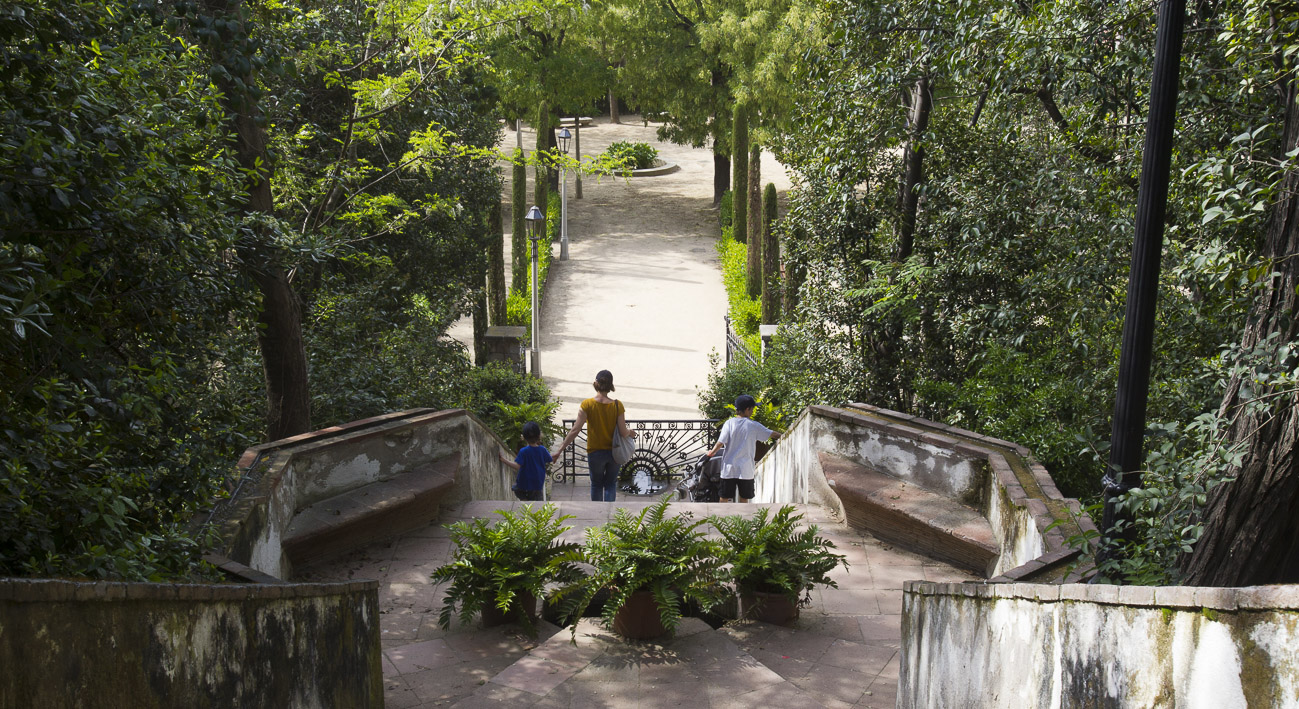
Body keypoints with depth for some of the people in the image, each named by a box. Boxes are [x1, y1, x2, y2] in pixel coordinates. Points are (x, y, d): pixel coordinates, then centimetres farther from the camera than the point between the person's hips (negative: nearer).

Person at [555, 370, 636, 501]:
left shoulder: (587, 404, -16)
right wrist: (630, 433, 11)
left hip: (595, 452, 0)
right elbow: (623, 432, -13)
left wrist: (561, 448, -13)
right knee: (611, 484, 18)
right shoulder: (617, 405, -13)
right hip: (614, 451, 0)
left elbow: (575, 430, -18)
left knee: (596, 484, 21)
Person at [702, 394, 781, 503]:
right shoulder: (754, 425, -4)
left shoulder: (729, 423, -4)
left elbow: (721, 442, -10)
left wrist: (712, 452, 7)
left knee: (723, 498, 7)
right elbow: (771, 434, 5)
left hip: (729, 468, 1)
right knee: (744, 498, 8)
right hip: (745, 470, -1)